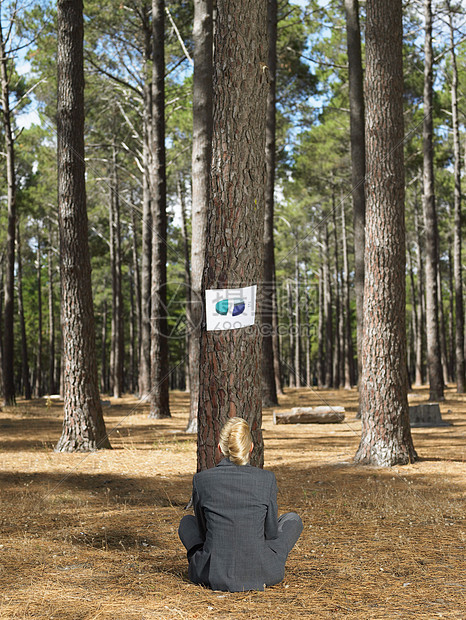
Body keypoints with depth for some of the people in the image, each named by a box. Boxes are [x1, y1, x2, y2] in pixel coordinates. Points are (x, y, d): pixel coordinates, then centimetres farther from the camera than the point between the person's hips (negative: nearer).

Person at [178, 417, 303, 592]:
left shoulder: (201, 479, -5)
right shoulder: (266, 479, -6)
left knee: (187, 521, 30)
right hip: (260, 574, -1)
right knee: (292, 519, 25)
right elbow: (271, 533, 6)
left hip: (212, 576, 1)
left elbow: (203, 530, 9)